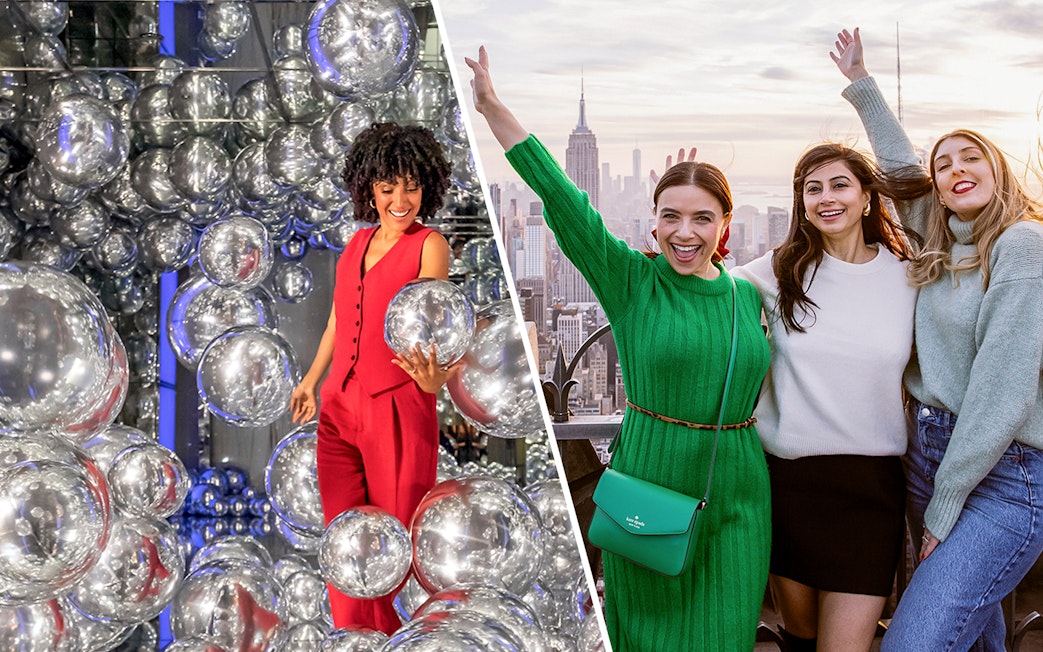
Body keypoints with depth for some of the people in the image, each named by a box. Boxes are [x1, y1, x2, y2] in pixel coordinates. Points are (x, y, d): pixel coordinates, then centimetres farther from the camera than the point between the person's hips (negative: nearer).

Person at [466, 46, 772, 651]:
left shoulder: (748, 296, 5)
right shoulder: (631, 282, -7)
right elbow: (563, 201, -16)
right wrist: (493, 106, -22)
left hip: (737, 494, 3)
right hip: (649, 485, -3)